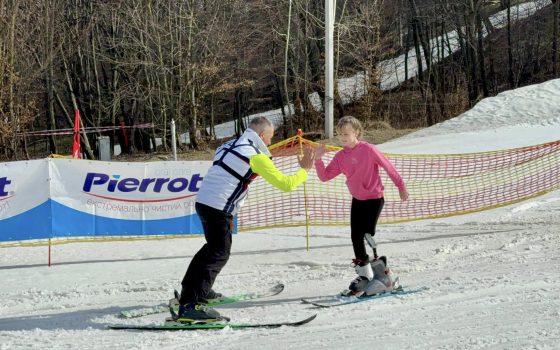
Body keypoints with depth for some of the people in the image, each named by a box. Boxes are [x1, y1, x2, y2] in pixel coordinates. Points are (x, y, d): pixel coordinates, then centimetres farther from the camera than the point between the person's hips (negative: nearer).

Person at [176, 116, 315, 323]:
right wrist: (304, 170, 7)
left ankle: (191, 290, 39)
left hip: (203, 201, 9)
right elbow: (285, 184, -8)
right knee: (219, 254, -11)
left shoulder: (229, 145, 16)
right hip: (219, 208, -9)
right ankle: (190, 305, -21)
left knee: (214, 247, 28)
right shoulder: (256, 156, -9)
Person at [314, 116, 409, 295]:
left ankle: (382, 276, -2)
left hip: (374, 199, -7)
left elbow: (388, 166, -7)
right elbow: (325, 176, -1)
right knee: (356, 238, 7)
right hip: (357, 200, 7)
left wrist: (401, 187, 0)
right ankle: (364, 275, 21)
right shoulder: (340, 157, 1)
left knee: (367, 236, -13)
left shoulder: (368, 149, -16)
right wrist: (318, 160, -17)